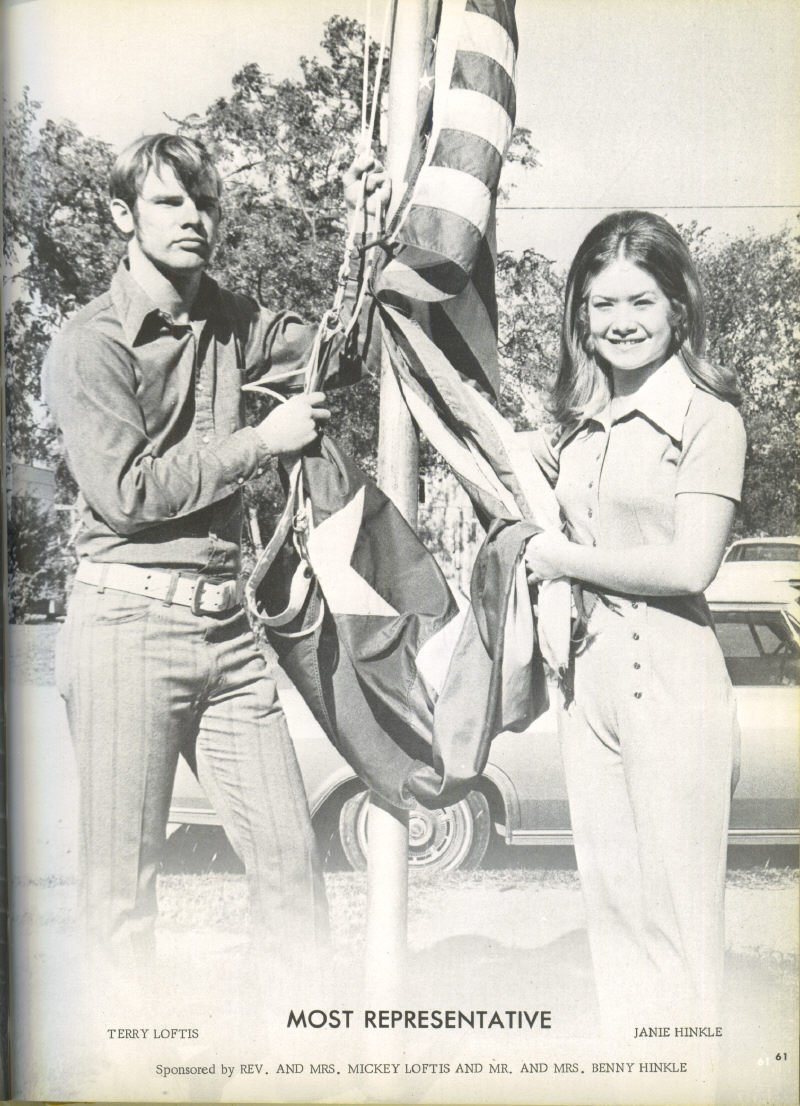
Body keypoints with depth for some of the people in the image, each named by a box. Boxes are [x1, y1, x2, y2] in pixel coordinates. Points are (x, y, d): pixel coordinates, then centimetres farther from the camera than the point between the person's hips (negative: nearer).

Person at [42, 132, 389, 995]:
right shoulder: (89, 346, -6)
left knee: (288, 854, 8)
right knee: (122, 880, 5)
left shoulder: (230, 324, 12)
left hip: (226, 626, 6)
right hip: (129, 624, -5)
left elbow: (344, 349, 20)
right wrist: (263, 440, -10)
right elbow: (126, 490, -15)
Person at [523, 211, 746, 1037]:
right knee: (611, 905, 16)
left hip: (668, 680, -7)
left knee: (675, 914, 5)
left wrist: (567, 559, -8)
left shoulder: (706, 416, -8)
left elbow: (688, 566, -16)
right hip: (586, 673, 7)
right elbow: (548, 522, 20)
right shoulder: (580, 419, 12)